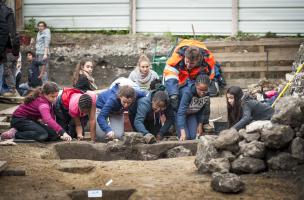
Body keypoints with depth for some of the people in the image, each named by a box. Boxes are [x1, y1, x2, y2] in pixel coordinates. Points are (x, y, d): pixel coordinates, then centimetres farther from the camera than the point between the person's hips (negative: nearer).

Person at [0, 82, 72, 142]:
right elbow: (48, 119, -48)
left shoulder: (48, 100, -4)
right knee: (43, 134, -32)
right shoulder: (42, 102, -32)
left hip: (31, 120, 9)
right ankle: (14, 134, -17)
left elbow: (52, 117, -1)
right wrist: (62, 132, -58)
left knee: (54, 134, -7)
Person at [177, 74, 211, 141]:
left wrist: (200, 125, -3)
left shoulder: (207, 95, -22)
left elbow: (204, 110, -4)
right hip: (180, 112, -4)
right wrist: (183, 132, -50)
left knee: (194, 136, -15)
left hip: (192, 113, 4)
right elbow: (181, 112, -43)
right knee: (186, 137, -19)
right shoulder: (187, 92, -38)